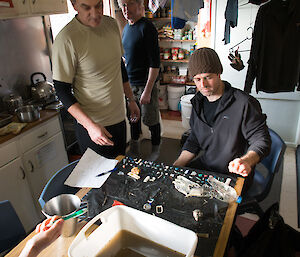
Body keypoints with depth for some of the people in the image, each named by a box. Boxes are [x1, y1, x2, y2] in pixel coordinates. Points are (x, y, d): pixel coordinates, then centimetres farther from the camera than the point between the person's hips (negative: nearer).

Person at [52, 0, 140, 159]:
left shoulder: (111, 24, 1)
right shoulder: (66, 39, -20)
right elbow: (62, 90, -16)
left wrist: (131, 99, 16)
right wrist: (90, 125, -25)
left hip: (119, 118, 6)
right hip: (92, 126, -6)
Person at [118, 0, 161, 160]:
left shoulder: (147, 28, -14)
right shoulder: (126, 28, 10)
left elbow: (155, 63, -19)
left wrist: (147, 90, -22)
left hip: (146, 83, -7)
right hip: (129, 83, 7)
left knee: (151, 120, 5)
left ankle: (155, 149, 25)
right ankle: (134, 143, 39)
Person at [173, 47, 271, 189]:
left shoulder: (244, 103, -16)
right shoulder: (198, 103, 5)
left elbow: (262, 140, -12)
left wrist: (246, 161, -34)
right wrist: (175, 167, -1)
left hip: (234, 174, -5)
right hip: (204, 166, 6)